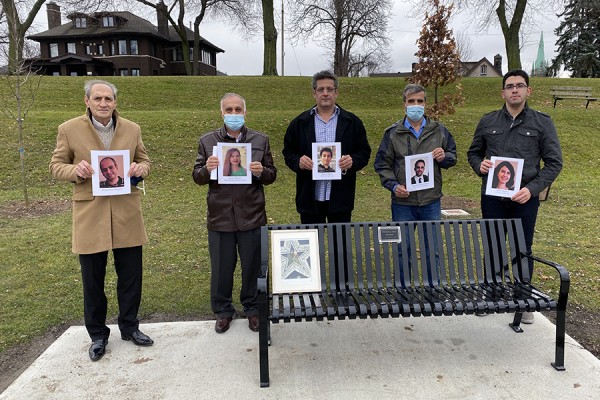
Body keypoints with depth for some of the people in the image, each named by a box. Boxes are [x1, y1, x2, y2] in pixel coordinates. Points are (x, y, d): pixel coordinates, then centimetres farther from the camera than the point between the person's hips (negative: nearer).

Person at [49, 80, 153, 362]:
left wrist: (140, 169, -10)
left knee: (131, 276, 10)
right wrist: (76, 171, -18)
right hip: (90, 215, -2)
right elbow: (56, 165, 4)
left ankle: (129, 327, 31)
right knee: (92, 280, 9)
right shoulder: (69, 129, -1)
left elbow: (144, 160, 14)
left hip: (126, 214, 2)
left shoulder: (132, 129, 5)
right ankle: (97, 335, 29)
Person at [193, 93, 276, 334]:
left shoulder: (260, 140, 5)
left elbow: (271, 176, 6)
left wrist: (260, 172, -16)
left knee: (253, 266, 11)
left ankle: (252, 308, 32)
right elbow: (197, 177, 4)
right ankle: (223, 310, 31)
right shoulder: (207, 141, 4)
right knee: (221, 268, 11)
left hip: (252, 216, 0)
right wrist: (207, 169, -17)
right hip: (219, 217, 0)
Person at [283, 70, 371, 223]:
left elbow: (364, 152, 7)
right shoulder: (299, 123, 7)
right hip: (310, 198, 0)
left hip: (340, 198, 0)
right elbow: (288, 152, 8)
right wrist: (298, 162, -13)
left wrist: (353, 161, -14)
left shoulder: (352, 122, 5)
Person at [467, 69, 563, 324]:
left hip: (525, 199, -1)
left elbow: (554, 162, -1)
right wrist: (479, 166, -8)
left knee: (523, 251, 9)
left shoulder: (542, 122, 0)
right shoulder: (488, 121, 5)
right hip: (492, 198, 1)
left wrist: (532, 189, -13)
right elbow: (473, 153, 15)